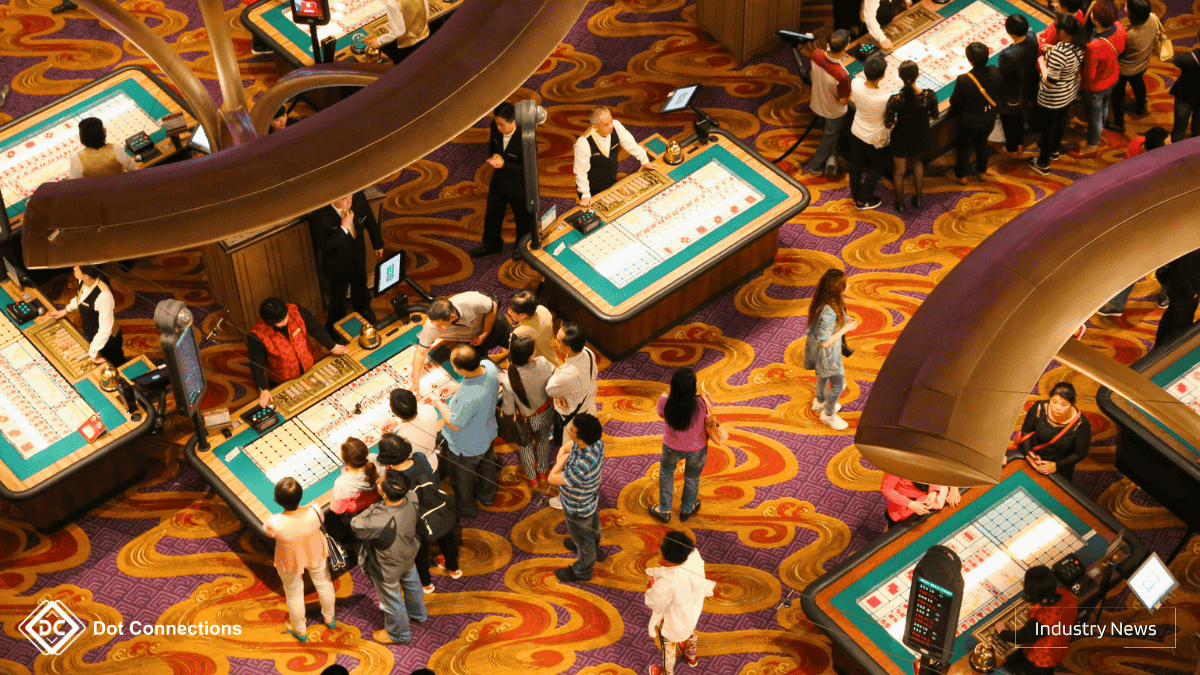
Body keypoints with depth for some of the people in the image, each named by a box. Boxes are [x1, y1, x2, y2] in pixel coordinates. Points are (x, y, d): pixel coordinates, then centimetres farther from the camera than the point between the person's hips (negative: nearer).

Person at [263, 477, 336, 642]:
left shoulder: (275, 523, -41)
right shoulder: (314, 513, -36)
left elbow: (267, 530, -15)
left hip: (290, 560, -2)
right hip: (316, 554, 2)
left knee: (294, 594, 28)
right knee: (323, 584, 32)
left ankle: (300, 630, 52)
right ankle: (329, 618, 59)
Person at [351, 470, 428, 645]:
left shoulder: (381, 523, -48)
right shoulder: (410, 504, -28)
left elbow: (357, 526, -29)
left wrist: (373, 508, -25)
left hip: (388, 568, -6)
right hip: (408, 554, 6)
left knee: (391, 599, 23)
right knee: (410, 581, 35)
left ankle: (399, 634, 51)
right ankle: (417, 613, 65)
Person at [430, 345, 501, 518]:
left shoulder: (468, 398, -48)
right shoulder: (489, 365, -27)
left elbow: (455, 424, -28)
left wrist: (439, 405, -13)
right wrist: (455, 388, -2)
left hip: (466, 447, -7)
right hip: (487, 433, 7)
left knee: (463, 477, 25)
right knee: (487, 465, 35)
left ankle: (466, 508, 52)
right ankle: (487, 496, 63)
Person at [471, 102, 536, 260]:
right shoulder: (495, 125, -18)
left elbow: (528, 168, -28)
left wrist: (504, 164, -36)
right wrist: (492, 157, -12)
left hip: (518, 186, -6)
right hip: (499, 181, 6)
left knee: (522, 217, 22)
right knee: (492, 213, 25)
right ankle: (491, 244, 51)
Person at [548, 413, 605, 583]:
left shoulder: (581, 468, -49)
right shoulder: (596, 442, -25)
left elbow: (552, 479, -30)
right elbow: (565, 448, -3)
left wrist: (561, 460, -16)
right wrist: (562, 457, -19)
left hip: (578, 509, -7)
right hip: (591, 499, 7)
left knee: (582, 539, 23)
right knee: (592, 524, 36)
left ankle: (582, 571, 51)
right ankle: (593, 544, 68)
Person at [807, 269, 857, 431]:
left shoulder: (821, 301, -14)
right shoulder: (828, 313, -41)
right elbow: (824, 342, -33)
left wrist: (843, 320, -3)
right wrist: (846, 328, -26)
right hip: (827, 354, -9)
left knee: (824, 376, 34)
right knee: (838, 383, 14)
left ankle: (819, 401, 59)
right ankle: (828, 414, 36)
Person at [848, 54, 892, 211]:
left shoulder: (855, 84, -27)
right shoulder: (886, 98, -40)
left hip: (856, 132, 4)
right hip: (875, 139, -4)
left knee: (855, 164, 27)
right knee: (875, 168, 24)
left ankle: (855, 195, 48)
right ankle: (863, 200, 39)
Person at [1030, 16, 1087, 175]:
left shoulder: (1058, 53, -39)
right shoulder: (1079, 45, -14)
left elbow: (1050, 82, -32)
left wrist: (1042, 63, -18)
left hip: (1052, 99, -8)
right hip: (1069, 93, 8)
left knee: (1048, 128, 13)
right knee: (1060, 120, 30)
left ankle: (1043, 164, 32)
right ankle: (1055, 150, 56)